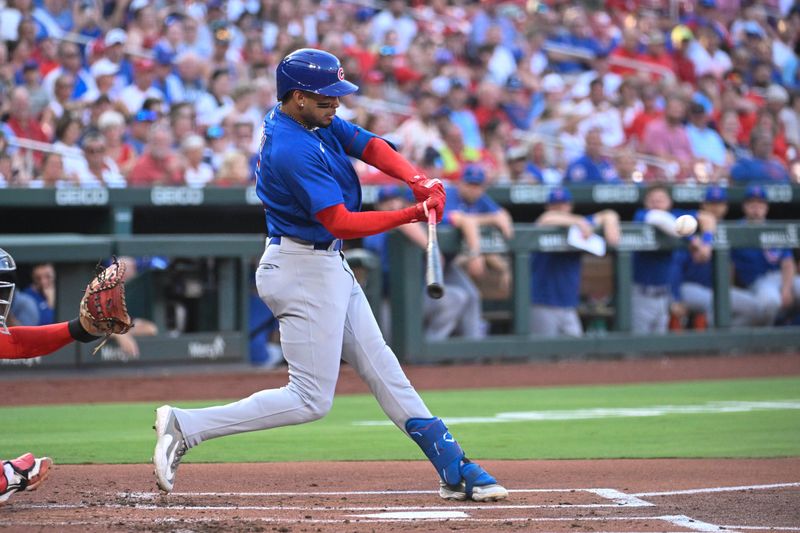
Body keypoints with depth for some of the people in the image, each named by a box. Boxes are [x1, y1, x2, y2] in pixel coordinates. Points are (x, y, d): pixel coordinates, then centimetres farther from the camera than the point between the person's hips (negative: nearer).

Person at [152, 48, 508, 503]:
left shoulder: (317, 120, 4)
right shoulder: (293, 150, -26)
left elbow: (370, 146, -2)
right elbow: (342, 223, -28)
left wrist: (418, 180, -20)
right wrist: (412, 215, -30)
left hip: (329, 267, 10)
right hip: (304, 271, -10)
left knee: (382, 370, 11)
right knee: (311, 400, -6)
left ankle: (455, 471, 15)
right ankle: (186, 426, -5)